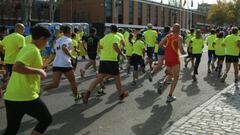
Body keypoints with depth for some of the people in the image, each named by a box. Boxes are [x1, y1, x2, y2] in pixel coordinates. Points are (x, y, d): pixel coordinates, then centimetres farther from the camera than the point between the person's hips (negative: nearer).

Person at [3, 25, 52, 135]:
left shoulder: (26, 48, 16)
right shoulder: (33, 50, -12)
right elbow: (17, 67, -26)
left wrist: (38, 74, 27)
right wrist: (39, 71, -17)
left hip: (10, 97, 9)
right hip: (26, 97, -9)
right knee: (46, 119, 13)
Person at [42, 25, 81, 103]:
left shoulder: (58, 40, 20)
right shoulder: (68, 39, -4)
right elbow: (64, 48, -24)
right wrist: (71, 56, -16)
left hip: (56, 64, 6)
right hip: (65, 64, -6)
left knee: (55, 84, 1)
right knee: (73, 82, 14)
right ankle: (76, 97, 27)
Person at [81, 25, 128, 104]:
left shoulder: (105, 37, 13)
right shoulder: (115, 38, -6)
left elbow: (100, 46, 14)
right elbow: (115, 46, -23)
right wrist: (122, 54, -12)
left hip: (103, 60, 5)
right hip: (112, 60, -5)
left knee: (99, 78, 2)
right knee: (117, 78, 13)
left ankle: (87, 93, -16)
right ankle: (121, 94, 28)